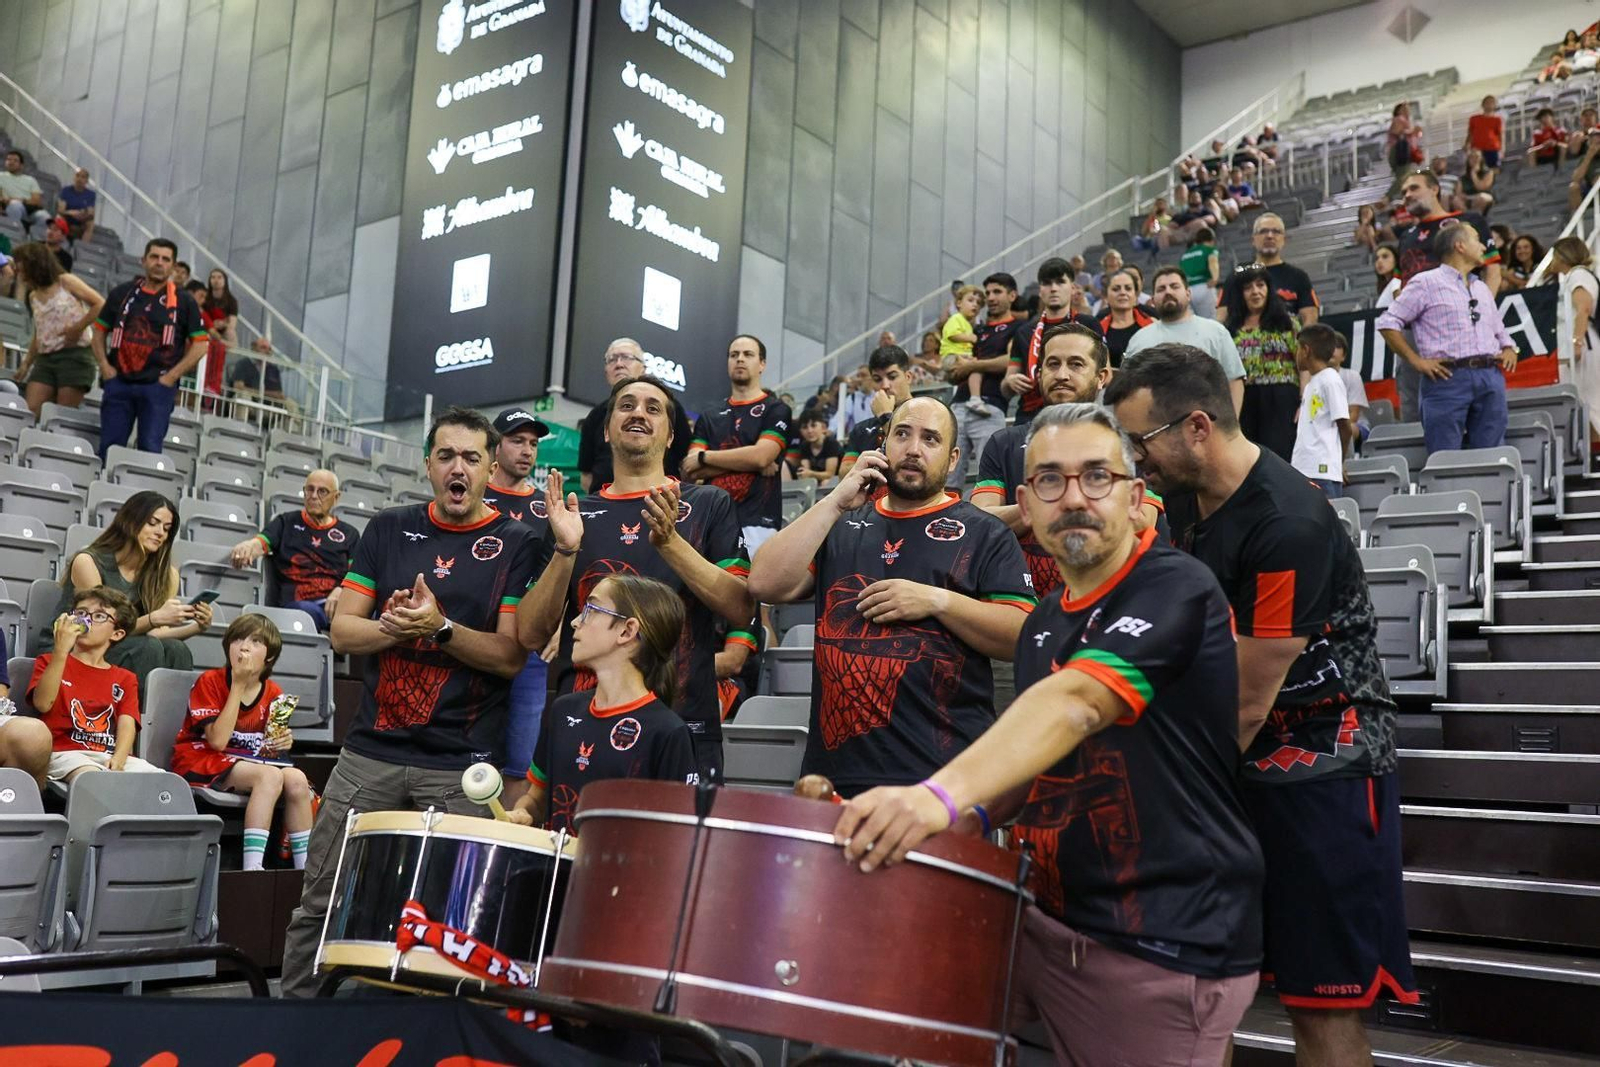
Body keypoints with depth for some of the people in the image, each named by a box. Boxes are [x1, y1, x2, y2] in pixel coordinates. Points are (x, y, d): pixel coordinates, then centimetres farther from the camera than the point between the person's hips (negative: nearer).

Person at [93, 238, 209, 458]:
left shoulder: (183, 301, 3)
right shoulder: (122, 293, 10)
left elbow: (200, 344, 0)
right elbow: (99, 332, 17)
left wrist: (172, 376, -7)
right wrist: (104, 366, 3)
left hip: (158, 385, -2)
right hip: (119, 382, 3)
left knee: (150, 450, -3)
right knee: (109, 447, 4)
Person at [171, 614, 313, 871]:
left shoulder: (273, 693, 5)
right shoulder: (210, 681, -9)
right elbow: (218, 741, -21)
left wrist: (281, 743, -14)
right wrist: (238, 685, -19)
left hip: (248, 762, 5)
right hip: (201, 761, -5)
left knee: (297, 779, -24)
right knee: (270, 776, -32)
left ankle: (307, 869, -18)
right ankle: (252, 868, -36)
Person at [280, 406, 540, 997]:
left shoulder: (515, 545, 1)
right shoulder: (389, 530, 11)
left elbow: (511, 656, -6)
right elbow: (342, 631, 6)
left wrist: (440, 628, -19)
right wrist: (392, 626, -13)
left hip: (463, 770, -3)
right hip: (370, 754, 3)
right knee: (320, 902, 8)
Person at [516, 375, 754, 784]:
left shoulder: (709, 504, 5)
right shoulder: (573, 513, 10)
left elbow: (742, 610, -6)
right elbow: (531, 635, 4)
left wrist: (670, 542, -17)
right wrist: (564, 551, -10)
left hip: (683, 730, -2)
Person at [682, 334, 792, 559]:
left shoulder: (776, 410, 7)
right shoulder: (709, 418, 19)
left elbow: (761, 456, -9)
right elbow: (689, 472, 7)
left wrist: (704, 457, 1)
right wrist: (749, 463, -5)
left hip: (755, 522, -4)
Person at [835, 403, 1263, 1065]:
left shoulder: (1176, 589, -16)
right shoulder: (1042, 625, 9)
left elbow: (1074, 703, -33)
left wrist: (941, 795, -47)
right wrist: (972, 814, 0)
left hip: (1174, 944, -7)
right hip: (1053, 923, 7)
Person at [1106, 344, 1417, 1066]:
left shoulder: (1288, 526, -24)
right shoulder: (1184, 492, 2)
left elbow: (1248, 705, -20)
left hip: (1319, 762, -8)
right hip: (1230, 755, 8)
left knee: (1321, 1000, -1)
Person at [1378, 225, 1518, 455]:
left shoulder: (1483, 289, 27)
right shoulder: (1426, 283, 4)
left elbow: (1500, 331, 34)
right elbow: (1387, 323, -1)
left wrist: (1509, 349, 11)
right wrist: (1416, 361, -8)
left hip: (1490, 377, 6)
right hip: (1448, 378, -6)